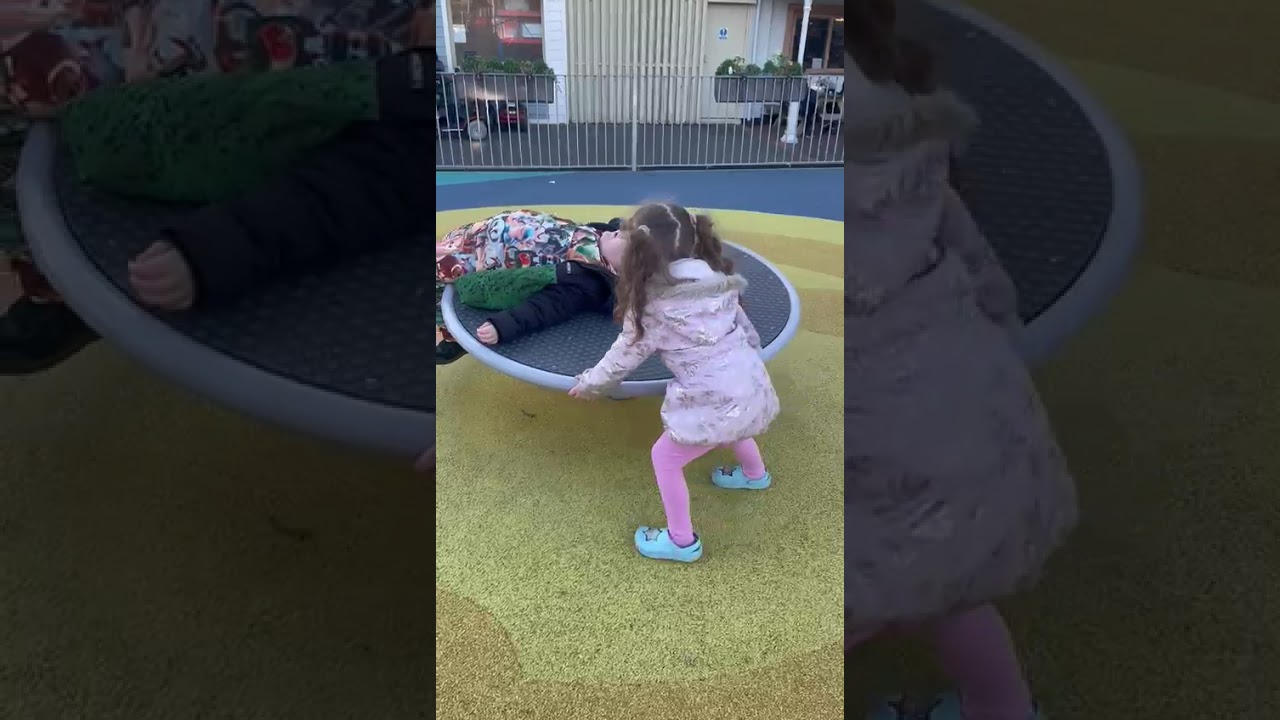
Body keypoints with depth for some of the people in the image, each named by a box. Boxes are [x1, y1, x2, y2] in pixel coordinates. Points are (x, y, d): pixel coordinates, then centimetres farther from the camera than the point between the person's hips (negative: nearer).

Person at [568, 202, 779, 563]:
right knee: (733, 424, 40)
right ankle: (755, 475, 68)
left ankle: (682, 541, 27)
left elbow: (624, 357, 1)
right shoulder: (718, 281, 7)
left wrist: (589, 383, 17)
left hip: (714, 403, -7)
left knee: (664, 457, 14)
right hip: (754, 391, 8)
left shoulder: (651, 304, -9)